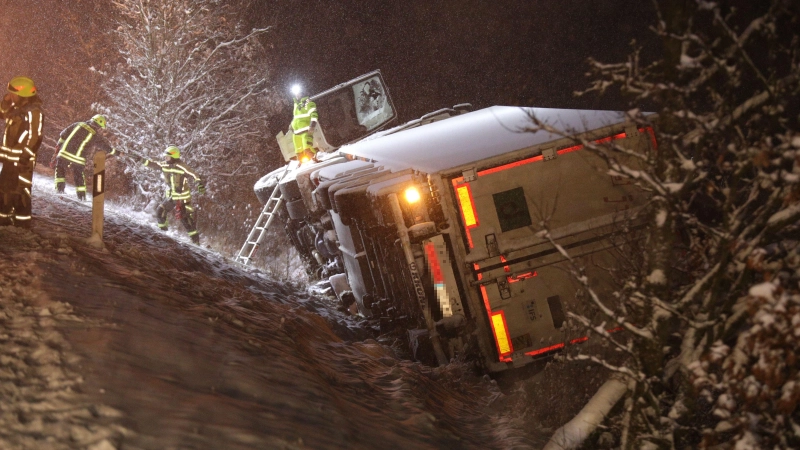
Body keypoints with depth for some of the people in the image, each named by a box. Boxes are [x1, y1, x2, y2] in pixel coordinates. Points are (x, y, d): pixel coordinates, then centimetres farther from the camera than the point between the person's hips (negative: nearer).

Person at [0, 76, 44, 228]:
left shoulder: (33, 112, -19)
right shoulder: (18, 107, 10)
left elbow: (35, 138, -22)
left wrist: (25, 158, -23)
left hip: (22, 159, -10)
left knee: (19, 192, -5)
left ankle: (22, 223, 2)